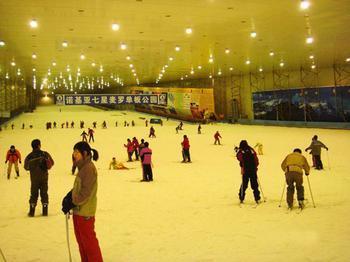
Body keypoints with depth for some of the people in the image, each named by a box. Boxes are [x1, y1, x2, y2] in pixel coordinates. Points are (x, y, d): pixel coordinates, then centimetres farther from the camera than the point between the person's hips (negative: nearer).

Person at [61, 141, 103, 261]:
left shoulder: (89, 168, -18)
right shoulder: (82, 167, 12)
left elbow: (86, 192, -22)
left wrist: (72, 203, -17)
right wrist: (68, 197, 3)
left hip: (85, 212, -10)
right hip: (78, 211, 10)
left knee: (89, 241, 0)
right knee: (81, 241, 18)